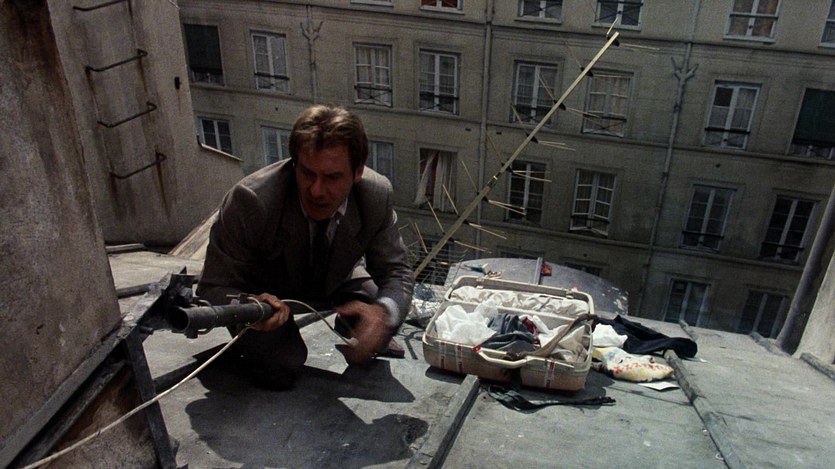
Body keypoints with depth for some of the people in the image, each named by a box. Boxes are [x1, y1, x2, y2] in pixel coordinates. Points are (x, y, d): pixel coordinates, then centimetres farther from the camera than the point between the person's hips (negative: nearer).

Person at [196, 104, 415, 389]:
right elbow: (213, 288, -26)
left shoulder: (377, 195, -27)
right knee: (280, 368, -24)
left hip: (334, 279, 3)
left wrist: (383, 312, -40)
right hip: (263, 292, -2)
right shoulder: (249, 201, -37)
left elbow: (397, 273, -16)